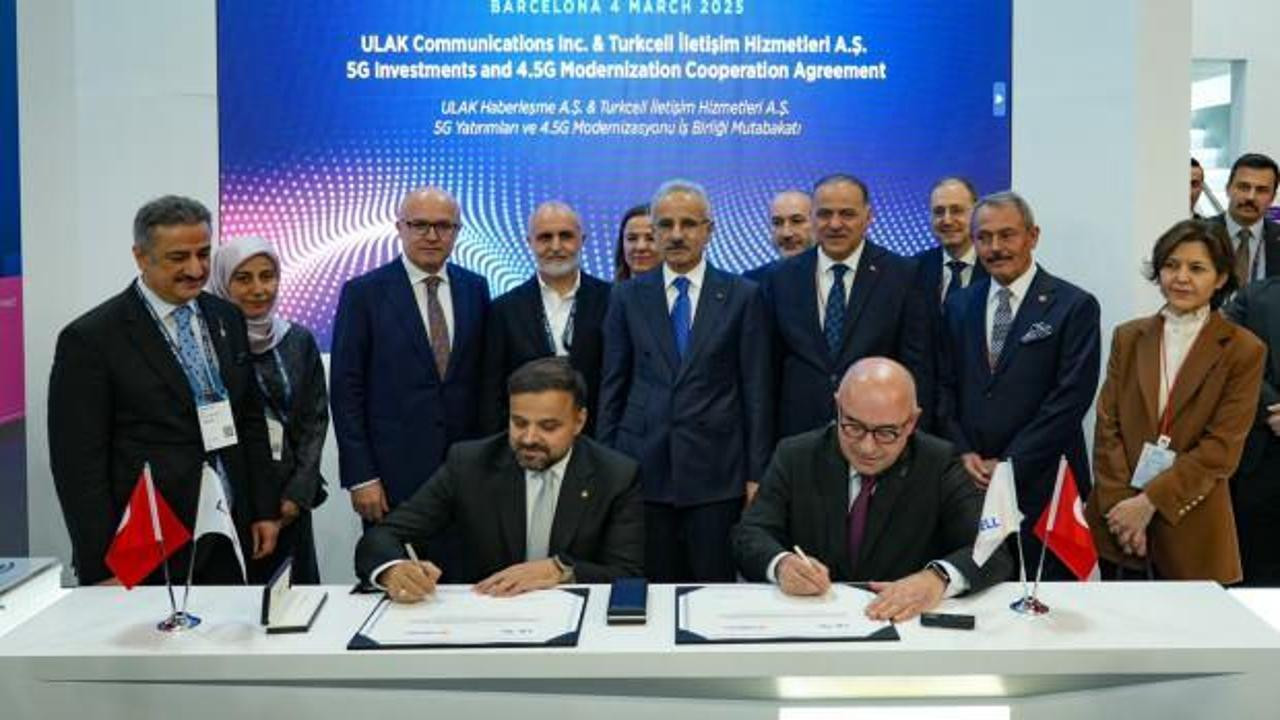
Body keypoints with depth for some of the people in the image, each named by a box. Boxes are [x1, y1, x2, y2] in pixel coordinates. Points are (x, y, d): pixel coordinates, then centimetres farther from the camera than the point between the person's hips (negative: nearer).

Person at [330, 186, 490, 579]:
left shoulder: (475, 288, 8)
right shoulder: (363, 293, -2)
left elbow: (484, 377, 11)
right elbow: (346, 389, -4)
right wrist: (360, 476, -8)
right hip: (394, 470, -3)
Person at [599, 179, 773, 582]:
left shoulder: (742, 297, 3)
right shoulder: (628, 298, 8)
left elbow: (756, 391, 2)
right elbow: (613, 387, 10)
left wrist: (756, 474, -1)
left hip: (716, 471, -1)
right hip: (643, 469, 1)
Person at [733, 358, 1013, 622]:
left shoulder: (939, 465, -3)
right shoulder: (795, 457, 1)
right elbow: (751, 535, -3)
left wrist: (938, 577, -31)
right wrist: (781, 563, -25)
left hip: (906, 625, 0)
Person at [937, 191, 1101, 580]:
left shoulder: (1074, 307, -2)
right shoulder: (959, 306, 13)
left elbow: (1071, 399, -9)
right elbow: (946, 387, 13)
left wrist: (1009, 464, -11)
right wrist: (962, 452, -2)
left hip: (1042, 485, -3)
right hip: (969, 482, 4)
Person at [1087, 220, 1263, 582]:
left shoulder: (1244, 351, -2)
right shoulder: (1128, 337, 7)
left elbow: (1222, 447, -8)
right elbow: (1107, 426, 2)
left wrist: (1150, 501, -14)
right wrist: (1120, 504, -9)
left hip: (1190, 529, -2)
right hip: (1118, 519, 3)